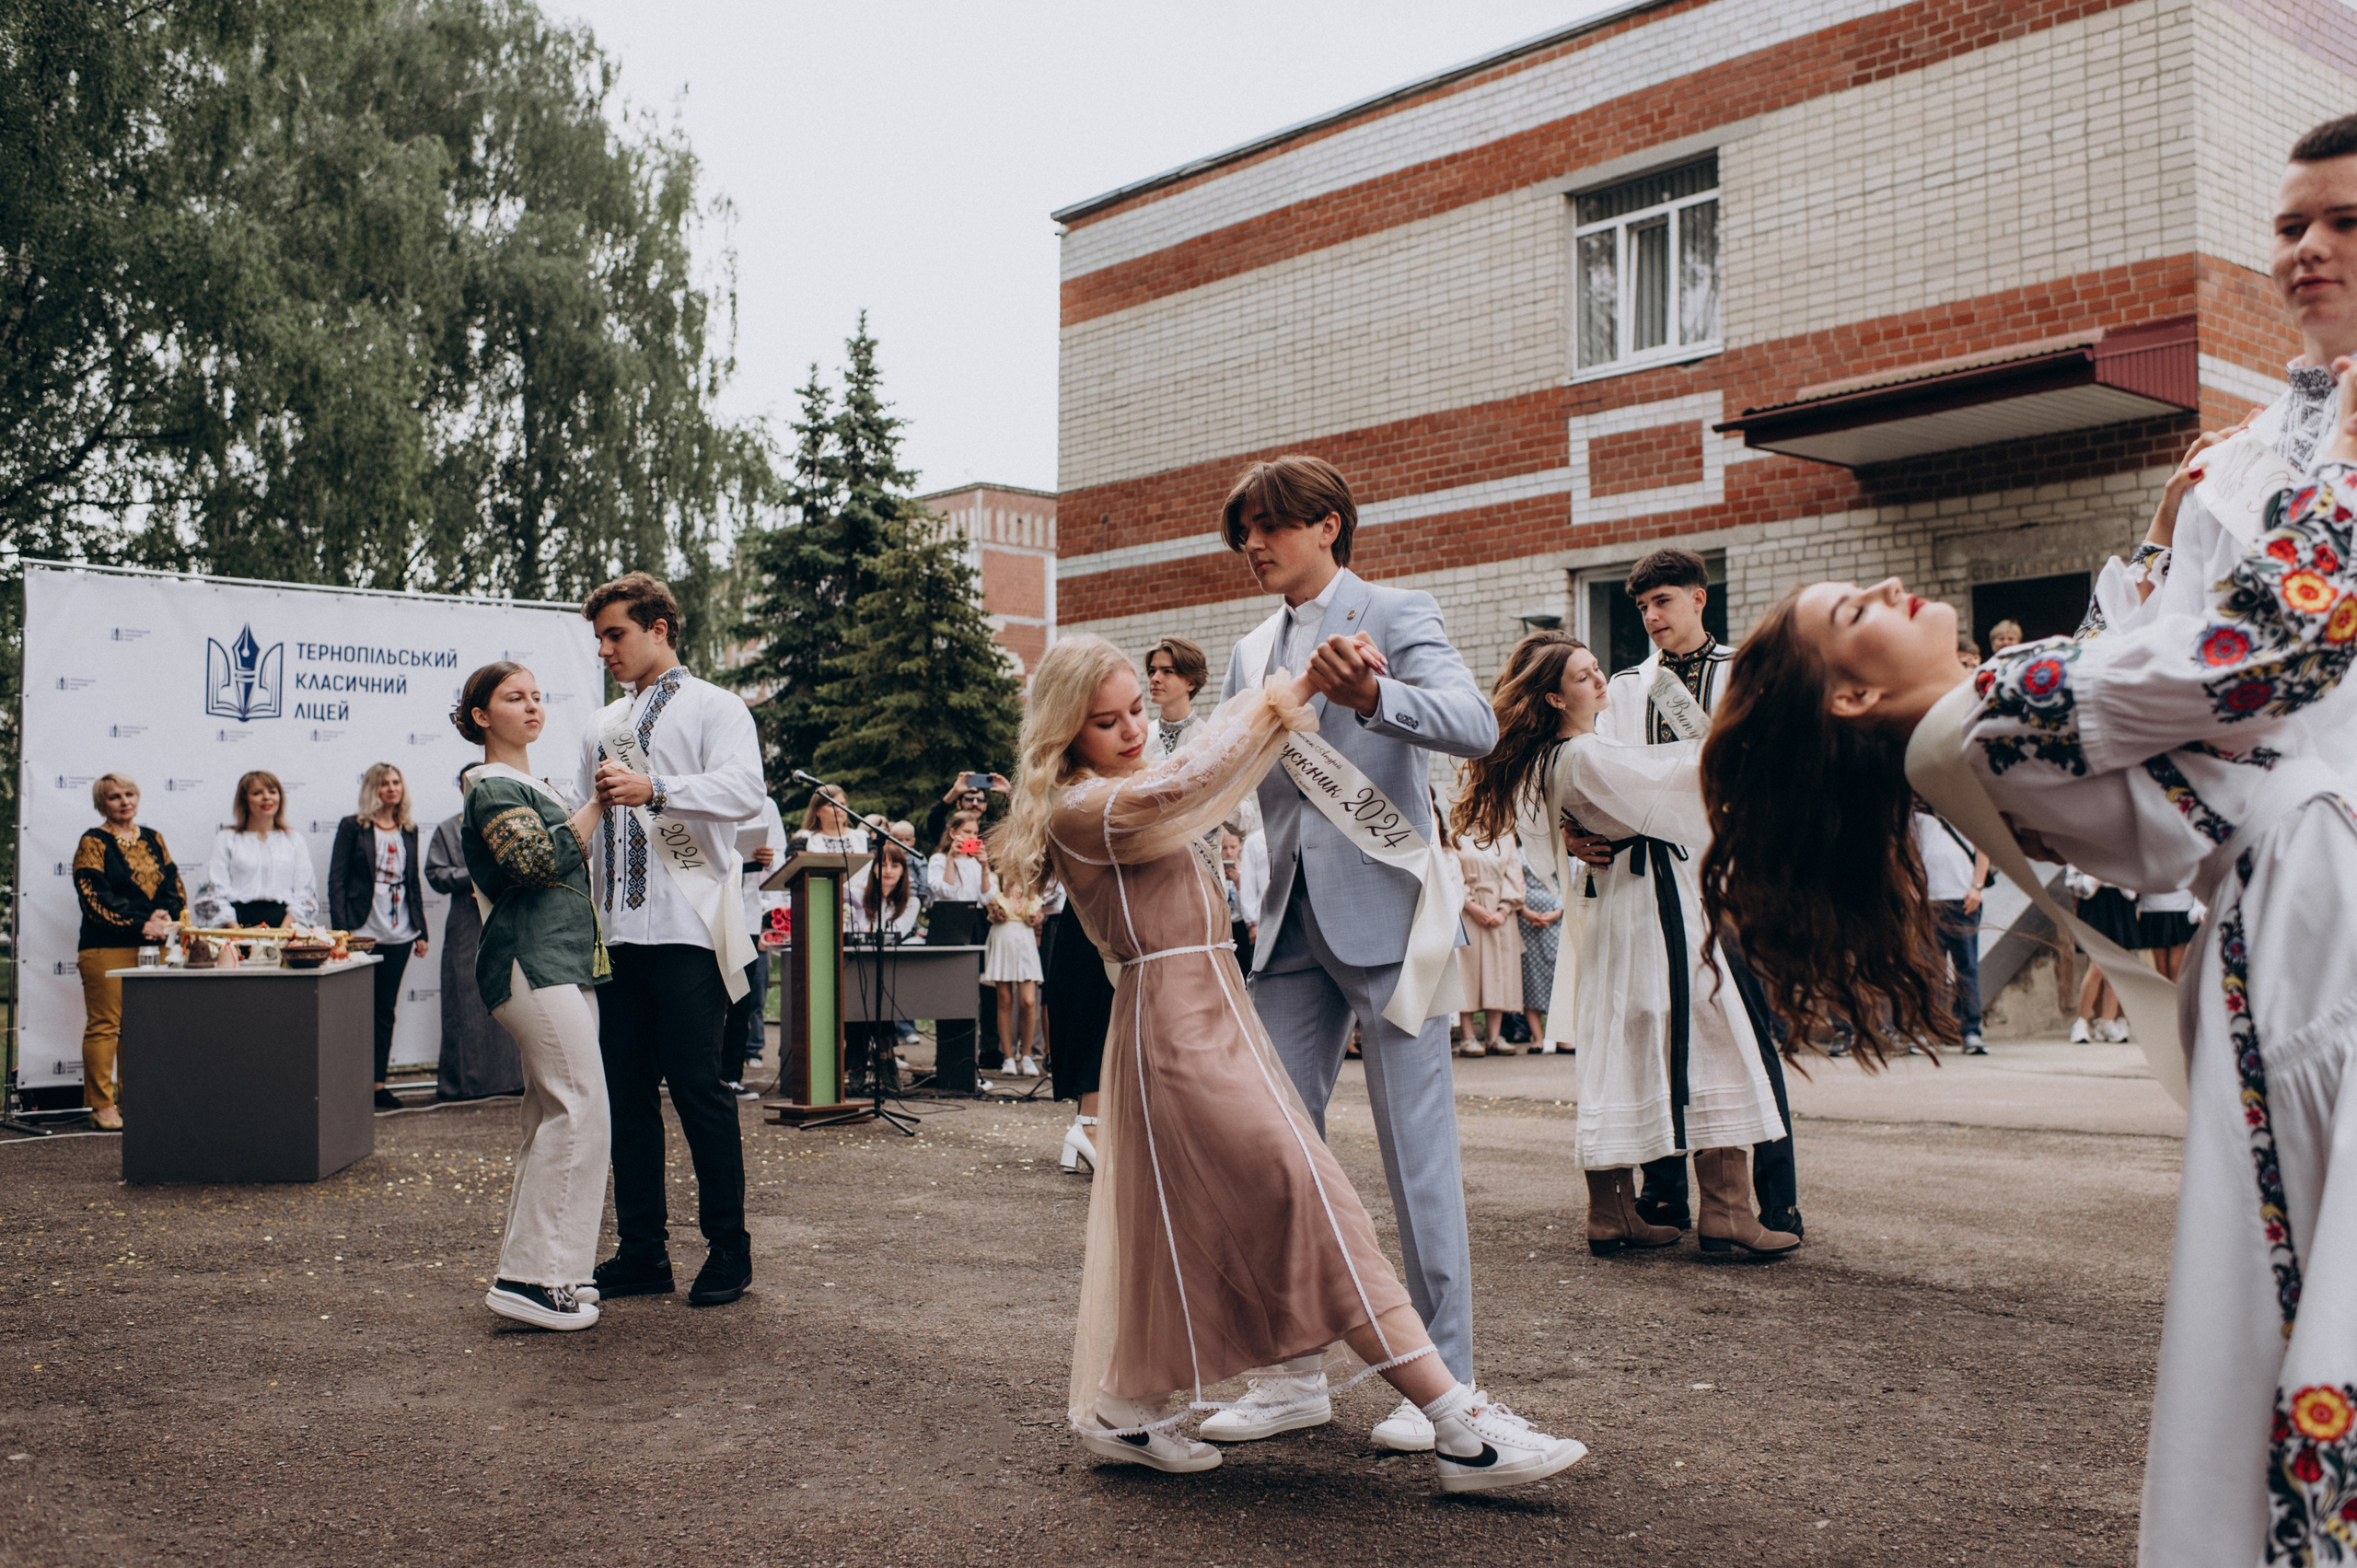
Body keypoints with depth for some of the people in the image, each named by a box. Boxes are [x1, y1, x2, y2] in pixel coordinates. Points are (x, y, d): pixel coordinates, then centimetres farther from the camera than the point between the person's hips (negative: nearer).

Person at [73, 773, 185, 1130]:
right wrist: (141, 926, -17)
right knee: (104, 1026, -4)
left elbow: (175, 885, 13)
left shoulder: (152, 839, 16)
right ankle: (101, 1107, 1)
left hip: (151, 946, 5)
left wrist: (165, 917, -8)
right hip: (106, 949, -5)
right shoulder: (93, 844, 0)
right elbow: (96, 899, -10)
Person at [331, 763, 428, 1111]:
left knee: (386, 1009, 7)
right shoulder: (352, 827, 0)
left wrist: (421, 931, 12)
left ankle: (378, 1082, 12)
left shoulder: (409, 831, 13)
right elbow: (336, 879, -3)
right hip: (362, 933, -4)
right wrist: (341, 929, -12)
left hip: (399, 935, 4)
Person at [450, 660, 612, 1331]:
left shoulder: (536, 787, 23)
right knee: (579, 1108, -15)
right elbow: (543, 861, -21)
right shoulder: (492, 788, -7)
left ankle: (534, 1266, 15)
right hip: (532, 960, -10)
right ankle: (529, 1276, -14)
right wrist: (597, 803, -17)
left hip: (561, 961, 10)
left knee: (551, 1112, 10)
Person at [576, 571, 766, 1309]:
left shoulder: (714, 708, 2)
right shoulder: (605, 726, 22)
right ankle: (642, 1250, 16)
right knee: (626, 1091, 7)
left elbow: (745, 791, -17)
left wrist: (654, 790, -30)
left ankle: (729, 1248, 5)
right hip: (618, 932, 7)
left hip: (688, 929, -7)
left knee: (696, 1085, -6)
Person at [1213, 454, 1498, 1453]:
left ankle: (1443, 1380, 9)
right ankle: (1294, 1374, 18)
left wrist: (1373, 697, -37)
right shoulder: (1251, 655, 16)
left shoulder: (1397, 616, -3)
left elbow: (1476, 725, -20)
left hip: (1386, 912, -6)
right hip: (1292, 923, 6)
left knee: (1417, 1152, -2)